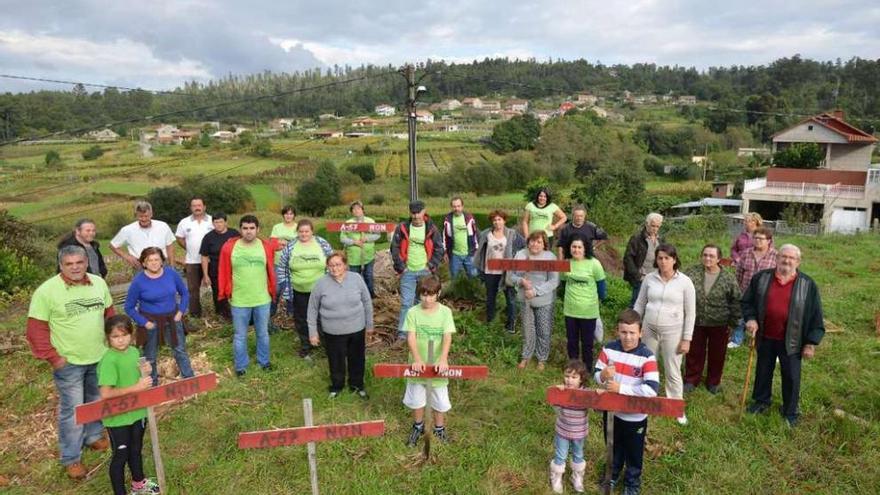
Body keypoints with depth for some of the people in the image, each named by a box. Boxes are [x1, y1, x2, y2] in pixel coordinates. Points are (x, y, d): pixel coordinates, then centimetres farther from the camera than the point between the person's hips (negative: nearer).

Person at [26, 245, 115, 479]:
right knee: (72, 410, 3)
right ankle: (70, 458, 19)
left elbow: (109, 314, 10)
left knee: (97, 402, 21)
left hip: (100, 357, 5)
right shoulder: (47, 291, -16)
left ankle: (93, 436, 43)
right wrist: (52, 357, -14)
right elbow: (36, 329, -13)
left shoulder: (99, 283, -2)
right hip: (69, 363, -5)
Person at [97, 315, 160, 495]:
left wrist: (144, 372, -7)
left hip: (137, 412, 7)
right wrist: (136, 387, -29)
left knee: (136, 449, 25)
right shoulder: (109, 360, -24)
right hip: (117, 418, -7)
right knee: (121, 455, 8)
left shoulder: (134, 352, -1)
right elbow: (105, 394, -29)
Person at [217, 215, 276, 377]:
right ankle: (240, 365, 30)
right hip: (239, 301, -1)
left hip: (262, 300, 1)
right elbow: (224, 272, -1)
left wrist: (272, 291, 10)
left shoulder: (266, 247, -6)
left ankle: (264, 361, 37)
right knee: (240, 336, 12)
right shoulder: (229, 247, -8)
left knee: (263, 333, 18)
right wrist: (225, 293, 2)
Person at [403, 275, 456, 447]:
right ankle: (418, 426, 41)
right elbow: (411, 337, -16)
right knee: (416, 399, 17)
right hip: (418, 365, 1)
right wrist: (417, 359, -30)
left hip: (437, 365, -1)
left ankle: (439, 429, 36)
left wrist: (443, 359, -31)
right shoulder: (413, 312, -9)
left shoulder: (445, 312, -9)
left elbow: (447, 337, -16)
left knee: (439, 400, 13)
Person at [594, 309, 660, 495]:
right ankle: (612, 474, 51)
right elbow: (596, 373, -4)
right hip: (611, 410, 3)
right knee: (613, 448, 26)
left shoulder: (647, 356, -23)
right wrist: (603, 375, -28)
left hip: (635, 416, -3)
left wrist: (620, 387, -29)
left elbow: (652, 389, -30)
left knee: (634, 453, 20)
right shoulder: (609, 348, -12)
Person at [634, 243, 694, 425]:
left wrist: (687, 339, -6)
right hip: (649, 329, 3)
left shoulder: (685, 281, -9)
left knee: (673, 372, 7)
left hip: (672, 332, -3)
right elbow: (639, 304, 6)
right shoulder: (649, 278, -3)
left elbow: (690, 312, -5)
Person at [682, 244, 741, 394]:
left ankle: (713, 382, 34)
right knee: (694, 353, 14)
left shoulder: (728, 279, -8)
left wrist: (733, 321, -3)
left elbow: (736, 301, -1)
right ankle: (691, 380, 31)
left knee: (717, 355, 14)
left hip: (719, 325, 0)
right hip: (695, 322, 0)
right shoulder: (691, 273, -8)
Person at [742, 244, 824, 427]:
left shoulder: (808, 285, -8)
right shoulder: (761, 278, -4)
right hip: (765, 337, 2)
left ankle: (791, 411, 29)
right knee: (763, 371, 18)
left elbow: (815, 316, -4)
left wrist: (811, 343, -6)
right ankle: (761, 401, 39)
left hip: (791, 341, -2)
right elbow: (747, 301, 8)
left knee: (791, 377, 10)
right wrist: (751, 318, -9)